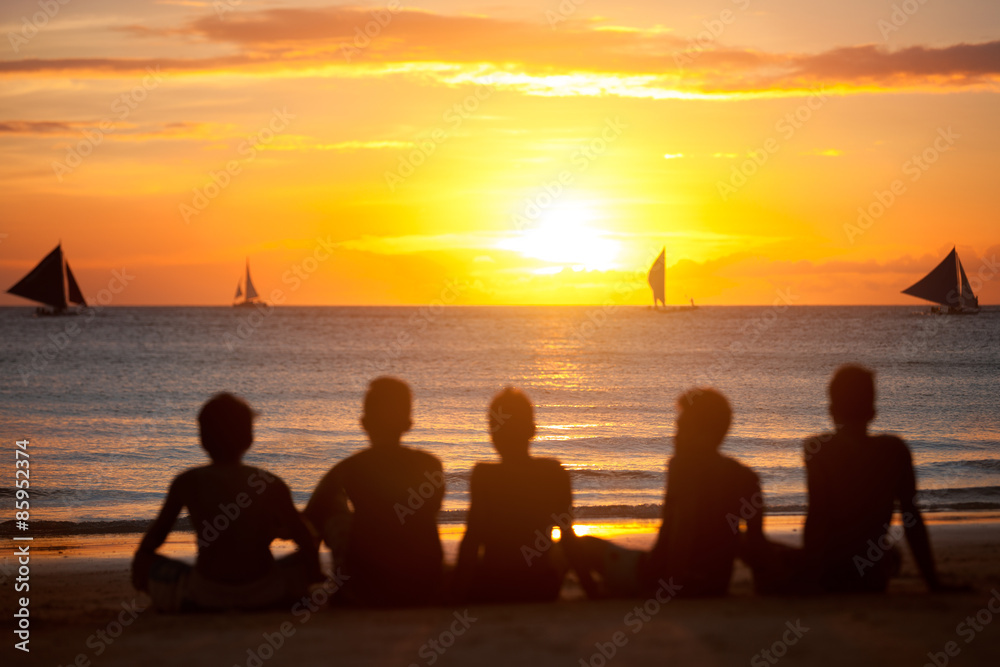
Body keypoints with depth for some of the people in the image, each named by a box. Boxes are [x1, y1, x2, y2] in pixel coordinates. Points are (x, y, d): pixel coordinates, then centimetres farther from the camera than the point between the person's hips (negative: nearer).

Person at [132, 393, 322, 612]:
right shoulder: (271, 485, -1)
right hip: (265, 594, -1)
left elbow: (154, 538, 8)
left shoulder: (186, 483, 0)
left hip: (206, 595, 1)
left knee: (143, 562, 22)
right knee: (306, 560, 29)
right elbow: (307, 542, 6)